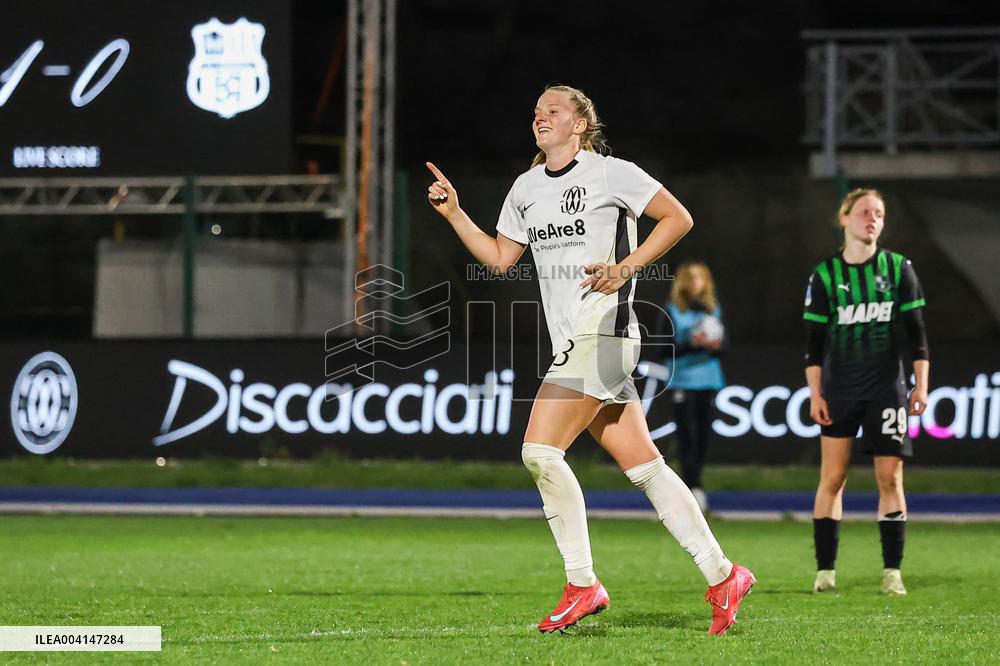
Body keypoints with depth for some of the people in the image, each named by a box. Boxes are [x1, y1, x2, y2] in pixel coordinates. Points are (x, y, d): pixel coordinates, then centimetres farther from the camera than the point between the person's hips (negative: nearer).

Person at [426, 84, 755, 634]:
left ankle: (582, 584, -8)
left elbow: (678, 218, -3)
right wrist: (454, 214, 11)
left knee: (540, 450, -16)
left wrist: (625, 267, -12)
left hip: (602, 331, -8)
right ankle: (722, 577, 9)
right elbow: (499, 257, 23)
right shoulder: (526, 187, 18)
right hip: (572, 342, 8)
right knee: (645, 468, 6)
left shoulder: (611, 173, -4)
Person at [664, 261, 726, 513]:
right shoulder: (673, 311, 2)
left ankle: (692, 486, 12)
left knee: (703, 435, 3)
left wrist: (715, 346, -12)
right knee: (688, 435, -12)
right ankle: (693, 487, -18)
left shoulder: (713, 310, 13)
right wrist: (692, 344, -18)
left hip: (708, 379, 4)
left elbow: (722, 345, 11)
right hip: (683, 379, -4)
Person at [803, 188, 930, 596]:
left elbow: (915, 332, 4)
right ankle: (825, 571, 2)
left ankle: (892, 571, 2)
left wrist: (921, 385, -2)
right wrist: (815, 394, -3)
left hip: (886, 388, 0)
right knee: (832, 478, -3)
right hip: (839, 390, 0)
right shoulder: (825, 275, 1)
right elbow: (814, 340, 3)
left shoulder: (898, 268, 2)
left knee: (890, 478, -3)